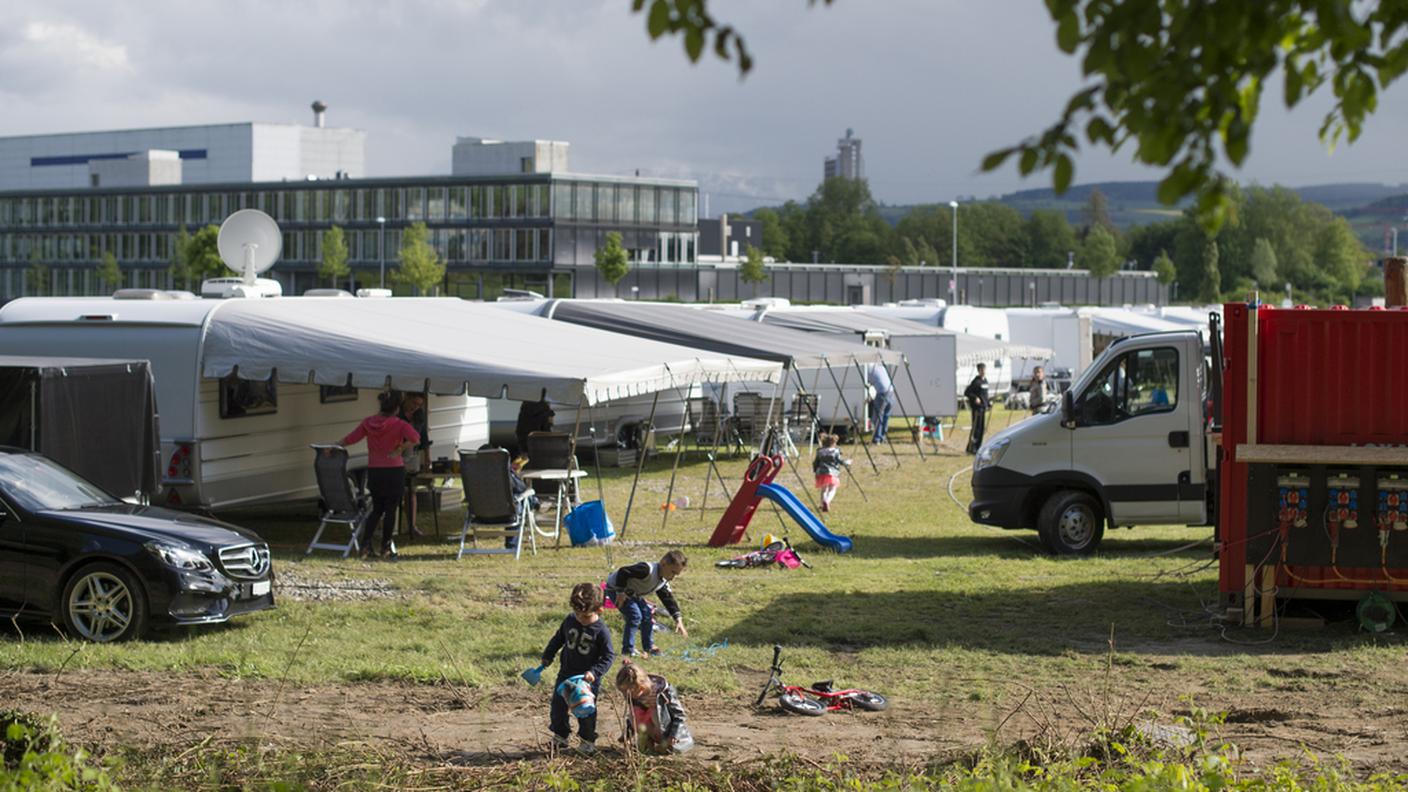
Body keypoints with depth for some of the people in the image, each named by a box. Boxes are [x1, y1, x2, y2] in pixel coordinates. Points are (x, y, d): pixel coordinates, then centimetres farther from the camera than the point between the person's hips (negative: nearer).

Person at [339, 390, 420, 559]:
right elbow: (414, 438, -27)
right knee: (390, 509, 6)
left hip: (374, 471, 4)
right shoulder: (399, 425, -11)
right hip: (394, 470, -4)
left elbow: (350, 438, 3)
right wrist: (400, 450, -16)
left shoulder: (368, 422, 1)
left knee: (377, 508, 18)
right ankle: (386, 547, 10)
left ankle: (366, 543, 6)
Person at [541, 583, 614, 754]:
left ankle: (588, 741, 22)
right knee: (558, 707, 12)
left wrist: (594, 672, -26)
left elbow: (609, 656, -15)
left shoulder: (601, 630, -18)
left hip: (587, 678, -5)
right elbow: (558, 638, 13)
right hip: (566, 673, 5)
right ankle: (560, 737, 30)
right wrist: (547, 656, 15)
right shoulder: (570, 620, -4)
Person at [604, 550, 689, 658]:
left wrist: (678, 620, -5)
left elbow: (669, 600, 3)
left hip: (631, 593, 9)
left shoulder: (663, 582, -3)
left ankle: (648, 647, 22)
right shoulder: (647, 569, -34)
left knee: (647, 615, 8)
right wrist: (621, 593, -32)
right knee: (635, 615, -19)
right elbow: (623, 572, -38)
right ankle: (628, 650, -11)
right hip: (615, 588, -9)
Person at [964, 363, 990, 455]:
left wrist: (986, 404, 18)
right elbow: (966, 393, -14)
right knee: (976, 427, -9)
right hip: (977, 407, -9)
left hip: (983, 407, 9)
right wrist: (975, 398, -25)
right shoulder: (976, 381, -12)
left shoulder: (985, 381, 14)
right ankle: (971, 448, -6)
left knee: (982, 428, 10)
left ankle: (978, 447, 16)